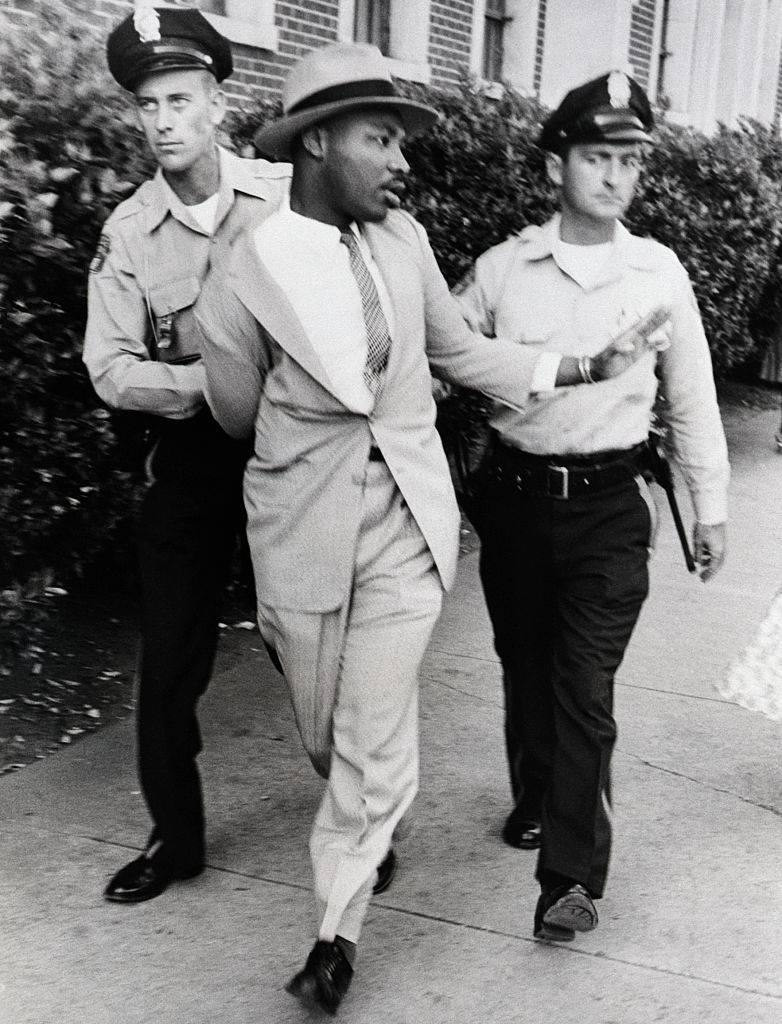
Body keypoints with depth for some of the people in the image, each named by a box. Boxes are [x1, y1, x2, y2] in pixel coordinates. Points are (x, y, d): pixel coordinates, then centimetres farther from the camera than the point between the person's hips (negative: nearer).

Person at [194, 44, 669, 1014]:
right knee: (326, 740, 16)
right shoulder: (243, 280, -14)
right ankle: (369, 831, 49)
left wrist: (584, 366, 12)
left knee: (374, 750, 0)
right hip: (302, 537, -1)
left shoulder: (403, 239, -2)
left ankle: (336, 930, 19)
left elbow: (459, 349, 13)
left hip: (406, 526, 2)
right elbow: (237, 417, 2)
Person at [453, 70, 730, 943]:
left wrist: (710, 505, 9)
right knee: (524, 667, 16)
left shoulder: (659, 272, -1)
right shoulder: (502, 268, -2)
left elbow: (691, 396, 6)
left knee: (584, 686, -5)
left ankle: (572, 874, 4)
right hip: (515, 494, 2)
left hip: (609, 505, -2)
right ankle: (536, 799, 40)